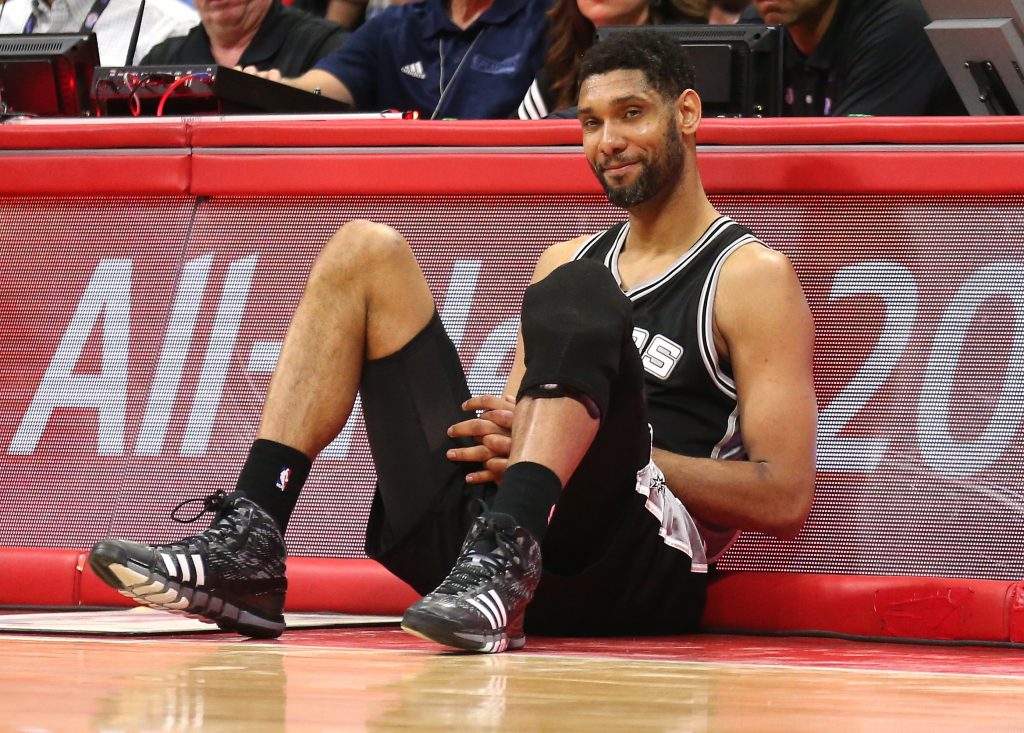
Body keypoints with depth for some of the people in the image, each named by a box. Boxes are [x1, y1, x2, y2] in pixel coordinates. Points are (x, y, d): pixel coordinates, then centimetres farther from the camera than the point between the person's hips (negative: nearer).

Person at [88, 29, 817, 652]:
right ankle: (247, 543, -16)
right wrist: (505, 438, 1)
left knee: (578, 293, -27)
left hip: (637, 574, -6)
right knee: (366, 251, 1)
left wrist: (620, 452, -11)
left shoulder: (752, 277, 5)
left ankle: (504, 565, -44)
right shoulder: (567, 258, 26)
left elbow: (786, 499, -4)